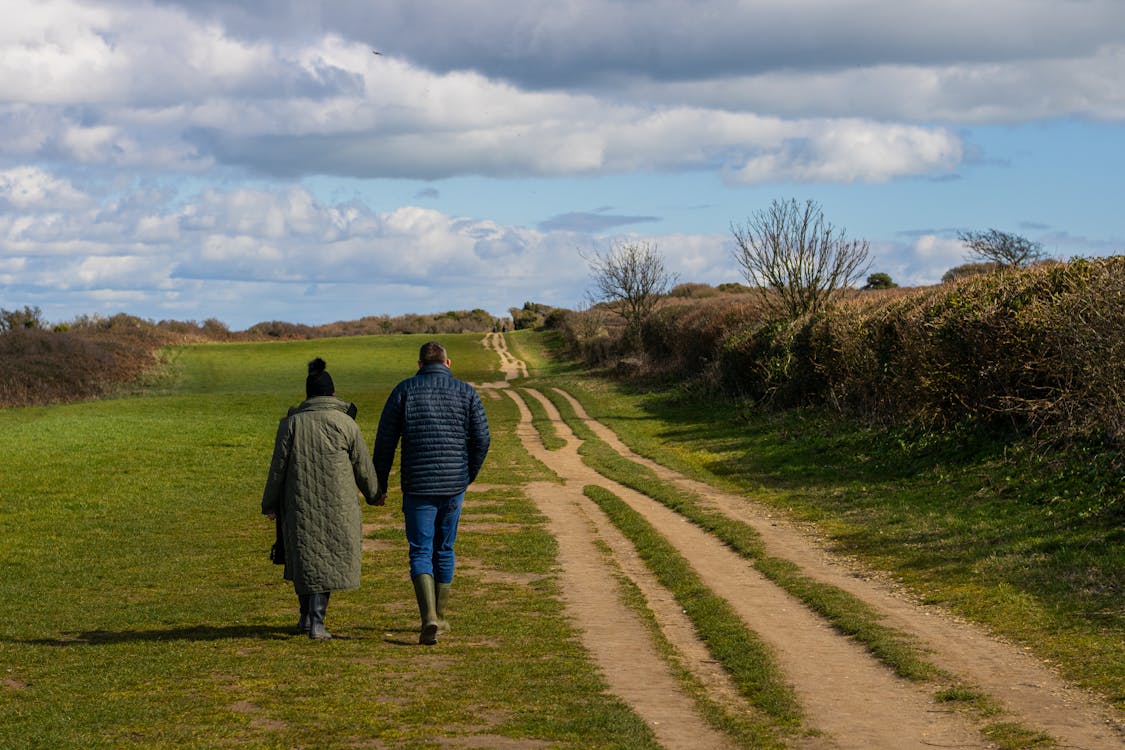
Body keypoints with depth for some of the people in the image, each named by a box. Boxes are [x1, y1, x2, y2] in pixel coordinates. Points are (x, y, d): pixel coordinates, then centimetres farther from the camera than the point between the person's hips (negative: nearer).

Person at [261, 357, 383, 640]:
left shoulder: (291, 423, -2)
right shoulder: (345, 423, -4)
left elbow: (278, 467, -1)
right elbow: (362, 466, 3)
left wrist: (270, 504, 10)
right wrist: (373, 494, 21)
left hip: (299, 503, 1)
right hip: (336, 504, -1)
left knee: (303, 555, 17)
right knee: (328, 559, 5)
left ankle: (306, 615, 25)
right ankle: (316, 621, -4)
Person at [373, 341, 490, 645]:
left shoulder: (405, 390, 0)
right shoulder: (466, 392, 3)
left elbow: (385, 441, -1)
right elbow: (481, 439, 2)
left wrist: (380, 484, 8)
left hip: (418, 485, -2)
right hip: (454, 486, 2)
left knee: (421, 553, 0)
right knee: (444, 550, 16)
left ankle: (429, 617, -18)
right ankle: (439, 617, 26)